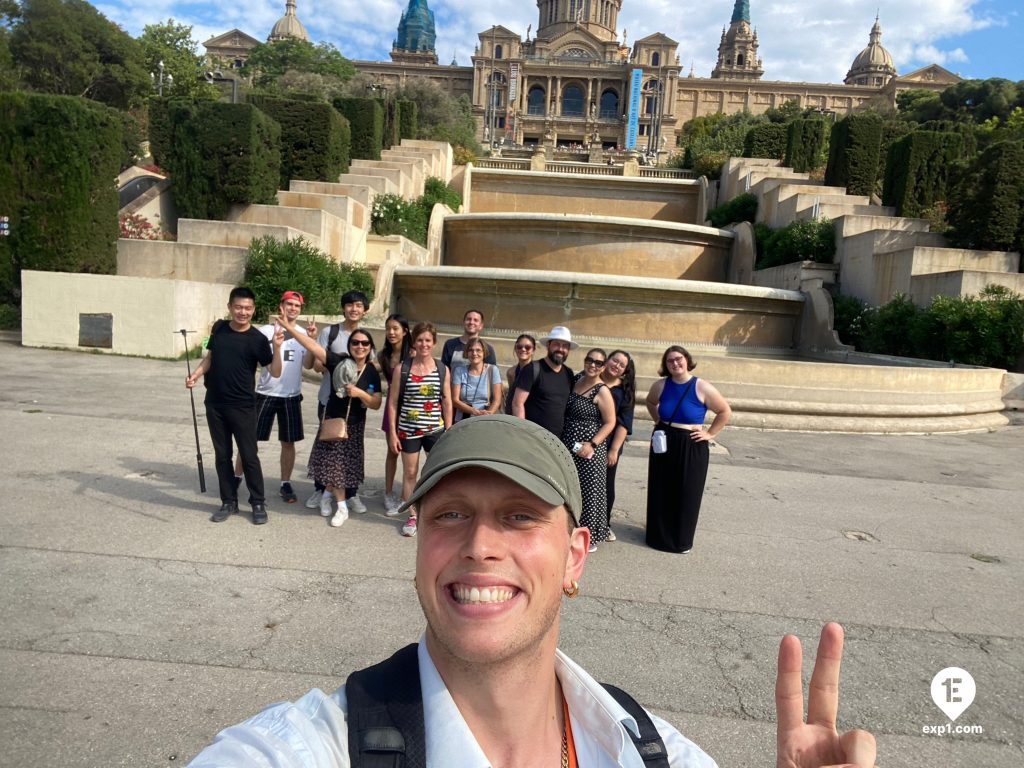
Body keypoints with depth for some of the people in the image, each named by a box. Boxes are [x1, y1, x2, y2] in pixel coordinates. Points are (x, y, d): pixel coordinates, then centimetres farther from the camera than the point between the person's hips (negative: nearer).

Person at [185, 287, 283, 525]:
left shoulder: (257, 339, -10)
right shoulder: (219, 328, 4)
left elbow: (275, 372, -12)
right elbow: (210, 357, 16)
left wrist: (276, 348, -26)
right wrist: (195, 375, 0)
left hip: (242, 407, -4)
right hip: (215, 404, 4)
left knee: (249, 455, 0)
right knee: (222, 455, 11)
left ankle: (258, 503, 13)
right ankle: (229, 502, 23)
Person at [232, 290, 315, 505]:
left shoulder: (303, 334, 4)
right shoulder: (266, 331, -3)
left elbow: (308, 365, -7)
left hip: (291, 396, 2)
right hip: (265, 394, -2)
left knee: (288, 442, 8)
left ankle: (285, 484, 20)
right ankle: (236, 478, 21)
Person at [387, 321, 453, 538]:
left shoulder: (443, 369, 0)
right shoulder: (402, 369, -3)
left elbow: (447, 402, 4)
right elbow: (393, 402, 0)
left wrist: (448, 432, 2)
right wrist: (392, 432, -4)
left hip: (435, 429, 1)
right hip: (408, 429, 0)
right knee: (409, 472, 8)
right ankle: (412, 516, 23)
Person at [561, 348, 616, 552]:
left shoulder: (602, 392, -11)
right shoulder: (576, 380, 7)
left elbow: (610, 423, -10)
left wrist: (592, 444, -20)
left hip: (589, 450, -6)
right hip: (568, 446, 6)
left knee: (589, 490, 2)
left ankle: (591, 536, 16)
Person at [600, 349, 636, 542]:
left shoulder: (625, 391, 1)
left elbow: (624, 423, -3)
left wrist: (614, 449, -10)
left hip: (609, 445, 1)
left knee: (606, 485, 11)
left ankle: (605, 524, 28)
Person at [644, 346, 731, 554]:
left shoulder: (702, 388, -12)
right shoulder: (660, 386, -2)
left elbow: (725, 412, -3)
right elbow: (650, 402, 21)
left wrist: (710, 434, -5)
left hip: (691, 448, -3)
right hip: (663, 445, 3)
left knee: (686, 495, 6)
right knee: (661, 493, 10)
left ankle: (682, 540, 21)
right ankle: (660, 536, 25)